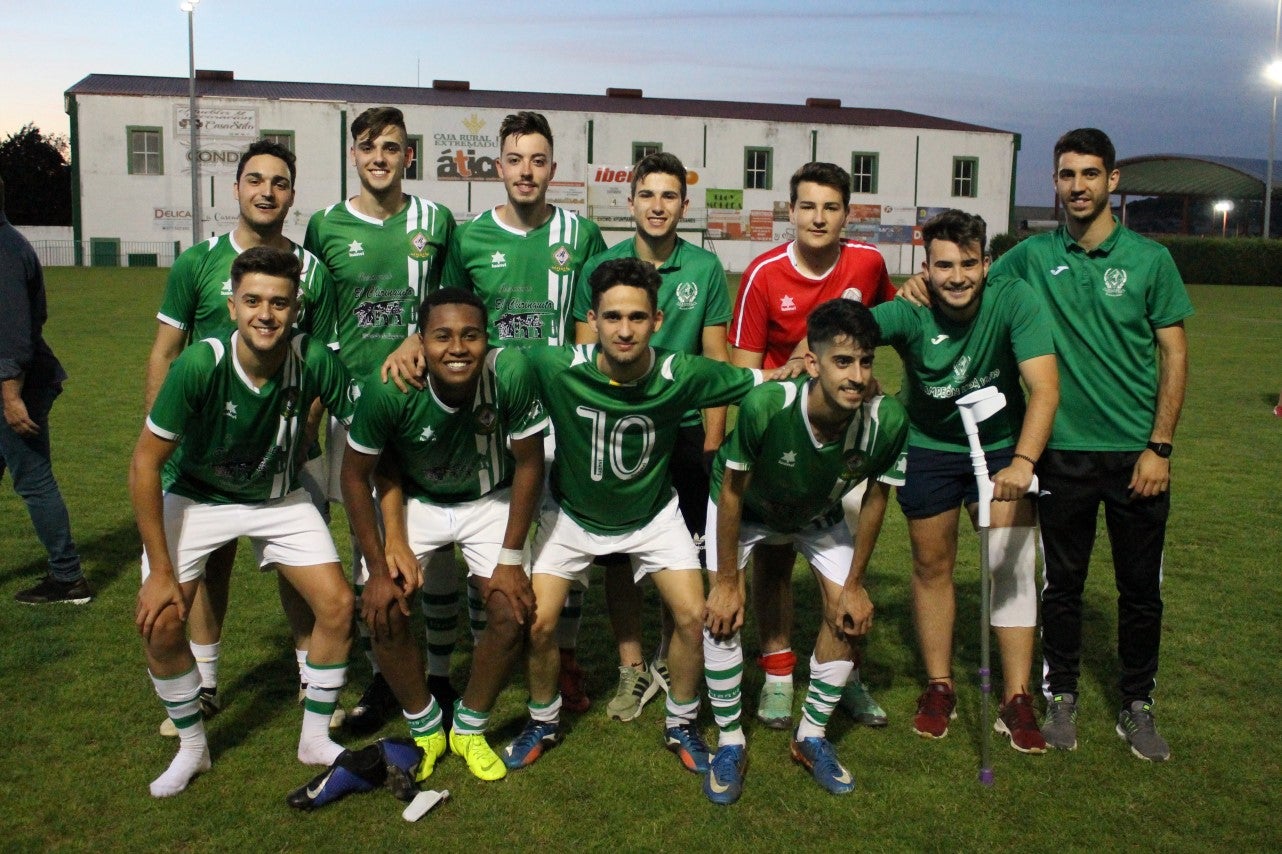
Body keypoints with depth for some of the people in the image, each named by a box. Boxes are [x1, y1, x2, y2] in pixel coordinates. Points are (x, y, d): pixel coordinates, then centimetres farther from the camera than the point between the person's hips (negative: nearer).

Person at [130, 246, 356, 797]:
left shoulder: (314, 360, -27)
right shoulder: (200, 365, -31)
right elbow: (145, 464, -22)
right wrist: (161, 571, -20)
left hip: (279, 498, 2)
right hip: (194, 497, -1)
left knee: (338, 605, -8)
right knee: (160, 625, -12)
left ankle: (315, 739, 15)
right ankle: (192, 747, 16)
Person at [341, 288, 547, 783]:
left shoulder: (510, 374, -32)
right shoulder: (391, 390, -31)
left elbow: (529, 465, -18)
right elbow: (355, 475, -14)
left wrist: (510, 560, -15)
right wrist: (379, 567, -14)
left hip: (490, 501, 0)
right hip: (414, 500, 0)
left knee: (512, 613, -13)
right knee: (385, 611, -15)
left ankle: (470, 727, 14)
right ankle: (424, 726, 12)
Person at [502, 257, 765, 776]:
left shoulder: (682, 375, -25)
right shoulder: (555, 368, -28)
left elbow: (754, 382, -10)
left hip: (652, 514, 1)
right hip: (572, 514, 0)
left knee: (693, 614, -8)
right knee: (538, 622, -8)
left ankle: (681, 724, 18)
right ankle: (543, 720, 23)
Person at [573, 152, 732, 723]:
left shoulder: (705, 268, 0)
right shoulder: (601, 267, -1)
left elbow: (716, 359, 4)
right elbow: (583, 358, 2)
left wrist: (714, 435, 0)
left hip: (686, 430, 0)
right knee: (619, 553, 5)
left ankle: (673, 662, 29)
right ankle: (632, 669, 21)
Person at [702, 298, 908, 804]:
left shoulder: (888, 421, -34)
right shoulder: (765, 406, -42)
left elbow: (875, 498, -14)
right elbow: (732, 491, -25)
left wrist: (854, 585, -7)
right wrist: (727, 581, -17)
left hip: (820, 514, 3)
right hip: (746, 508, -2)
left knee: (850, 617, -3)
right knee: (722, 614, -13)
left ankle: (811, 738, 19)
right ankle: (730, 744, 8)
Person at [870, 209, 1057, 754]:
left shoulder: (1013, 300, -25)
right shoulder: (910, 313, -23)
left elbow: (1045, 388, -32)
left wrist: (1023, 462, -44)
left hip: (1003, 445, 0)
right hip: (928, 448, 1)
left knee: (1013, 565, -4)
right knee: (932, 566, 9)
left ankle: (1016, 699, 9)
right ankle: (939, 687, 26)